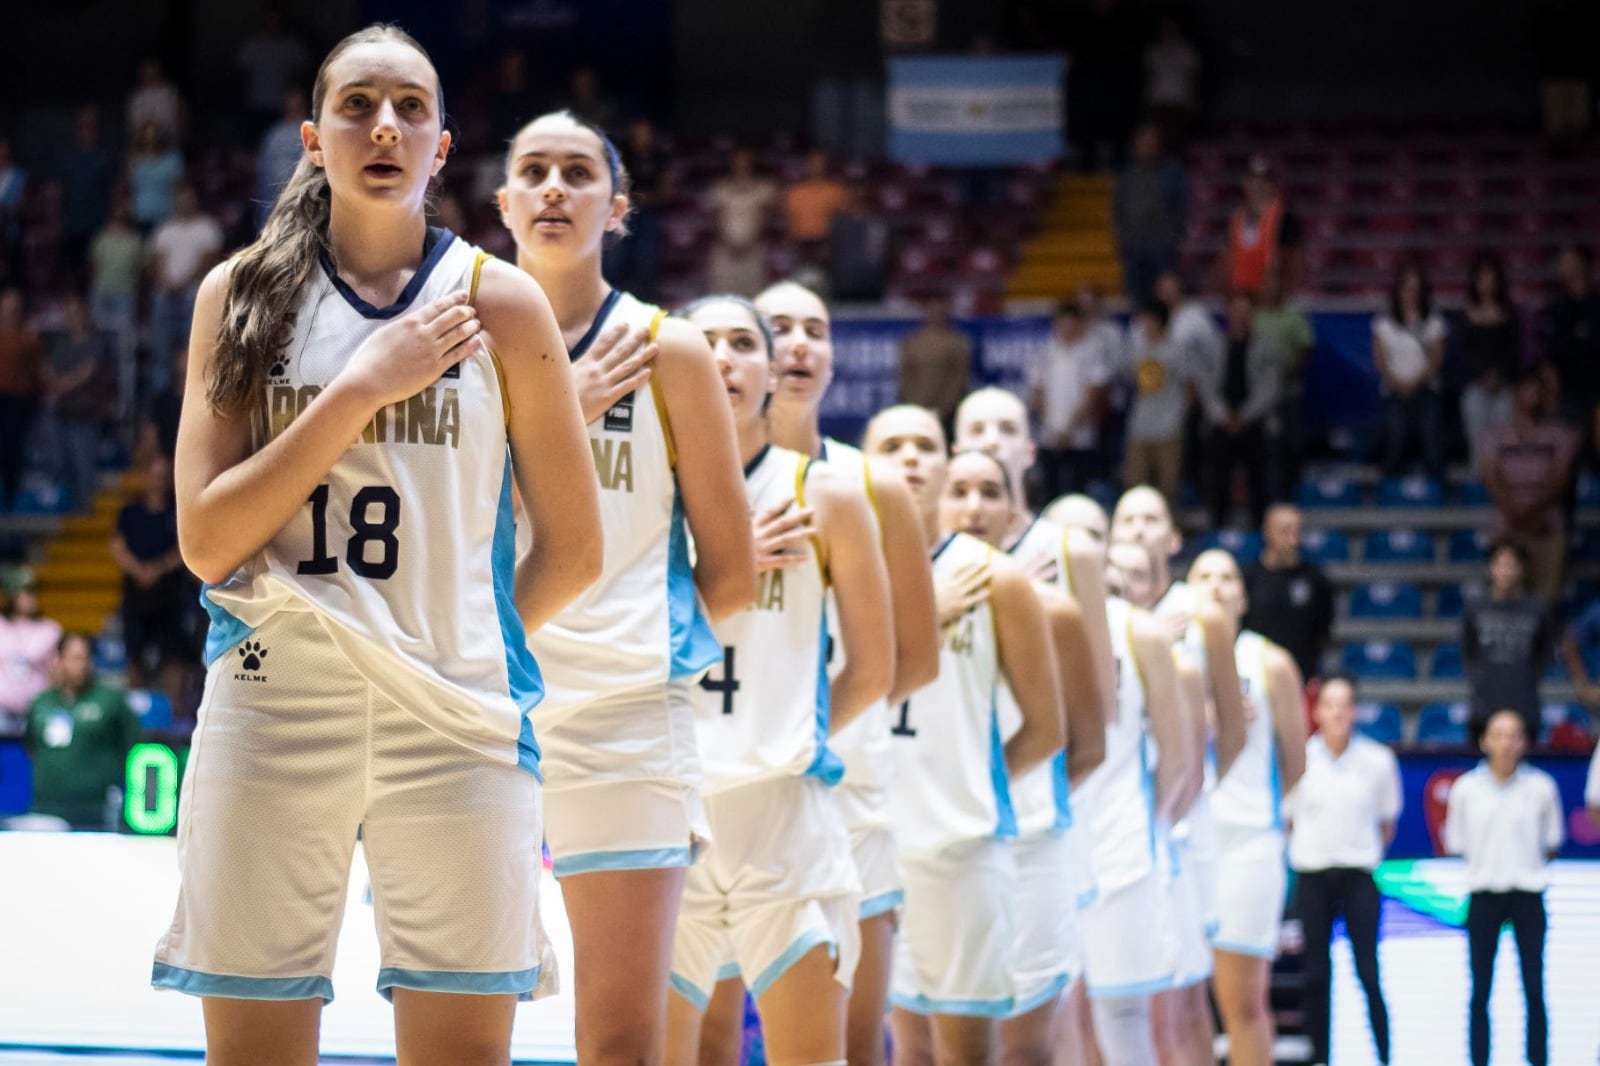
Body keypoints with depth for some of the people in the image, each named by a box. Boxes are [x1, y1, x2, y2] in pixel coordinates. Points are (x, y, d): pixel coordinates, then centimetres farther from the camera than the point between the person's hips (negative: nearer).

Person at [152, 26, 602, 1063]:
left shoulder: (498, 302, 6)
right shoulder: (240, 294, 7)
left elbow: (573, 550, 12)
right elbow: (206, 541, -3)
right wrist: (360, 389, -7)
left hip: (457, 720, 0)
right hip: (272, 707, 0)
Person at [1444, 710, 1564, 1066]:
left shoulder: (1541, 788, -2)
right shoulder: (1466, 789, -1)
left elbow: (1551, 843, 9)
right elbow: (1455, 844, 7)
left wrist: (1531, 864, 1)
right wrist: (1488, 861, 1)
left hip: (1528, 894, 0)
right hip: (1483, 895, 0)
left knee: (1534, 989, 0)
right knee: (1480, 992, 4)